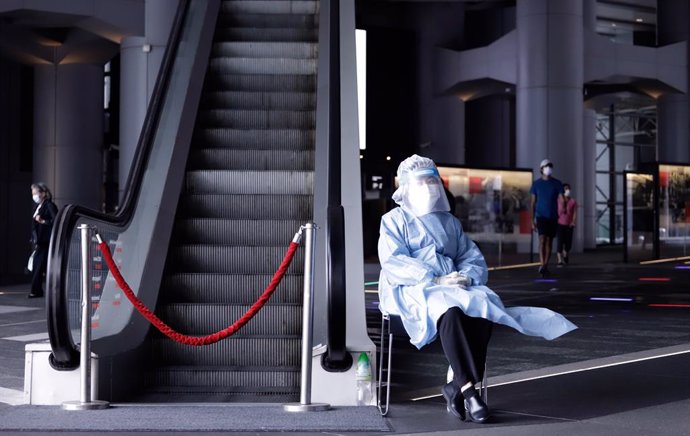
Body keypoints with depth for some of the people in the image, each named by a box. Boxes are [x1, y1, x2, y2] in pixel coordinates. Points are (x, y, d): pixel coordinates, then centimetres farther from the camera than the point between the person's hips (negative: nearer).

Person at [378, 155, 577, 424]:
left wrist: (466, 277, -9)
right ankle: (468, 389, -36)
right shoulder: (394, 220, 11)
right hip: (410, 290, -4)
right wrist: (436, 280, -18)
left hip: (453, 287, 5)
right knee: (450, 310, -39)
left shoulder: (449, 222, 26)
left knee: (485, 309, -30)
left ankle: (456, 387, -30)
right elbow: (393, 262, -6)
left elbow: (474, 260, 17)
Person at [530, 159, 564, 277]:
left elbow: (561, 198, -9)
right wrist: (532, 221, 1)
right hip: (541, 216, -2)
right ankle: (542, 265, -25)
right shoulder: (536, 184, 2)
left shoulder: (557, 183, 3)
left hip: (553, 217, 2)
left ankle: (546, 266, 15)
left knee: (549, 241, 6)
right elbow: (533, 203, 4)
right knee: (542, 239, -17)